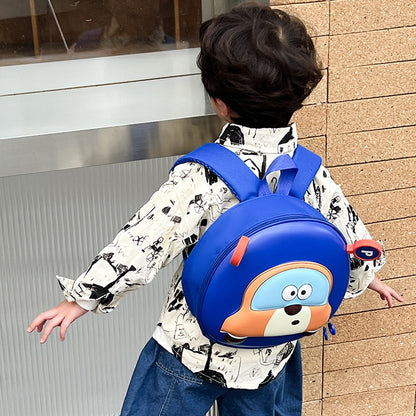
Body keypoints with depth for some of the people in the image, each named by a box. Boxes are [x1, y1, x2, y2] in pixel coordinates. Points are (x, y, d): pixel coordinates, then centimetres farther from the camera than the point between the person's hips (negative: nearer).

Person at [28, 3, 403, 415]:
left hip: (193, 350, -4)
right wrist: (367, 277, 26)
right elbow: (351, 237, 4)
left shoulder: (202, 178, -27)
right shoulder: (312, 171, -11)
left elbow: (140, 245, -24)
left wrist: (81, 298, -12)